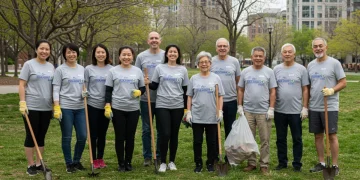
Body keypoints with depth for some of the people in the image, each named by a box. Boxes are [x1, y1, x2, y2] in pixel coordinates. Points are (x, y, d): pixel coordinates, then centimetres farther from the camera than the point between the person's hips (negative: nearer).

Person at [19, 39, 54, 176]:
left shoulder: (51, 67, 10)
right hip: (31, 107, -5)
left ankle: (39, 163, 21)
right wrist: (22, 103, -14)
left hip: (46, 108, 5)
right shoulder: (29, 64, -4)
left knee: (41, 137, 11)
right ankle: (30, 165, 12)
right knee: (31, 137, 3)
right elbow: (21, 85, -6)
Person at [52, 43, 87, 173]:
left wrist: (85, 93, -5)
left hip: (80, 107, 4)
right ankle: (69, 164, 15)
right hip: (65, 107, -4)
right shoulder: (60, 70, -2)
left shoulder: (82, 69, 12)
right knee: (67, 137, 3)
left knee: (82, 137, 5)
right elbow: (56, 90, -5)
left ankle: (76, 161, 23)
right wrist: (57, 107, -12)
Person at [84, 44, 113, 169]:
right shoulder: (88, 69, -1)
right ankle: (94, 160, 13)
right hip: (92, 105, -2)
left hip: (106, 106, 2)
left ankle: (100, 158, 21)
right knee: (93, 134, 3)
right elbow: (85, 87, 3)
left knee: (102, 134, 10)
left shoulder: (111, 69, 3)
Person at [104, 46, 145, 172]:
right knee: (120, 137, 4)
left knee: (130, 137, 8)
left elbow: (143, 88, 11)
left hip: (133, 109, 2)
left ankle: (128, 162, 20)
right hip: (117, 109, -1)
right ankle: (121, 163, 15)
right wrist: (107, 106, -7)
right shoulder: (113, 71, 2)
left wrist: (139, 92, -12)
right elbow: (108, 90, 2)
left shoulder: (138, 71, 7)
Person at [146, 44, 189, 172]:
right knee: (165, 134, -7)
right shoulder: (159, 68, 3)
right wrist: (147, 83, -16)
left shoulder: (183, 70, 6)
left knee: (174, 135, 8)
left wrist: (186, 108, 5)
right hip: (162, 106, -1)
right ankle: (163, 162, 7)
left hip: (178, 106, 1)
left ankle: (172, 161, 21)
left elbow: (185, 90, 7)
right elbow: (154, 86, 6)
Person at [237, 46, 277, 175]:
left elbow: (272, 92, 0)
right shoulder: (245, 72, 7)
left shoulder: (269, 72, 1)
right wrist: (240, 106, 3)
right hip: (248, 111, 2)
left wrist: (271, 108, -6)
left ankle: (264, 165, 10)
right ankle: (251, 163, 20)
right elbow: (240, 90, 10)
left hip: (264, 111, -2)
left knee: (265, 139, 2)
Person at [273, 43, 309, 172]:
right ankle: (282, 162, 23)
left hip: (296, 111, -2)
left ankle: (297, 163, 16)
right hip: (279, 110, 3)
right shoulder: (276, 69, 6)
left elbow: (305, 90, -1)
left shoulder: (301, 69, -1)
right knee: (281, 138, 12)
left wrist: (305, 108, -6)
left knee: (297, 139, 6)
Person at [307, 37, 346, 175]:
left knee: (332, 135, -2)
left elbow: (343, 82, -5)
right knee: (318, 135, 10)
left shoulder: (334, 63, -5)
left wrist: (332, 90, -23)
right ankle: (321, 163, 21)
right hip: (314, 107, 5)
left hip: (330, 107, -5)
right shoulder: (310, 65, 11)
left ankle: (335, 165, 6)